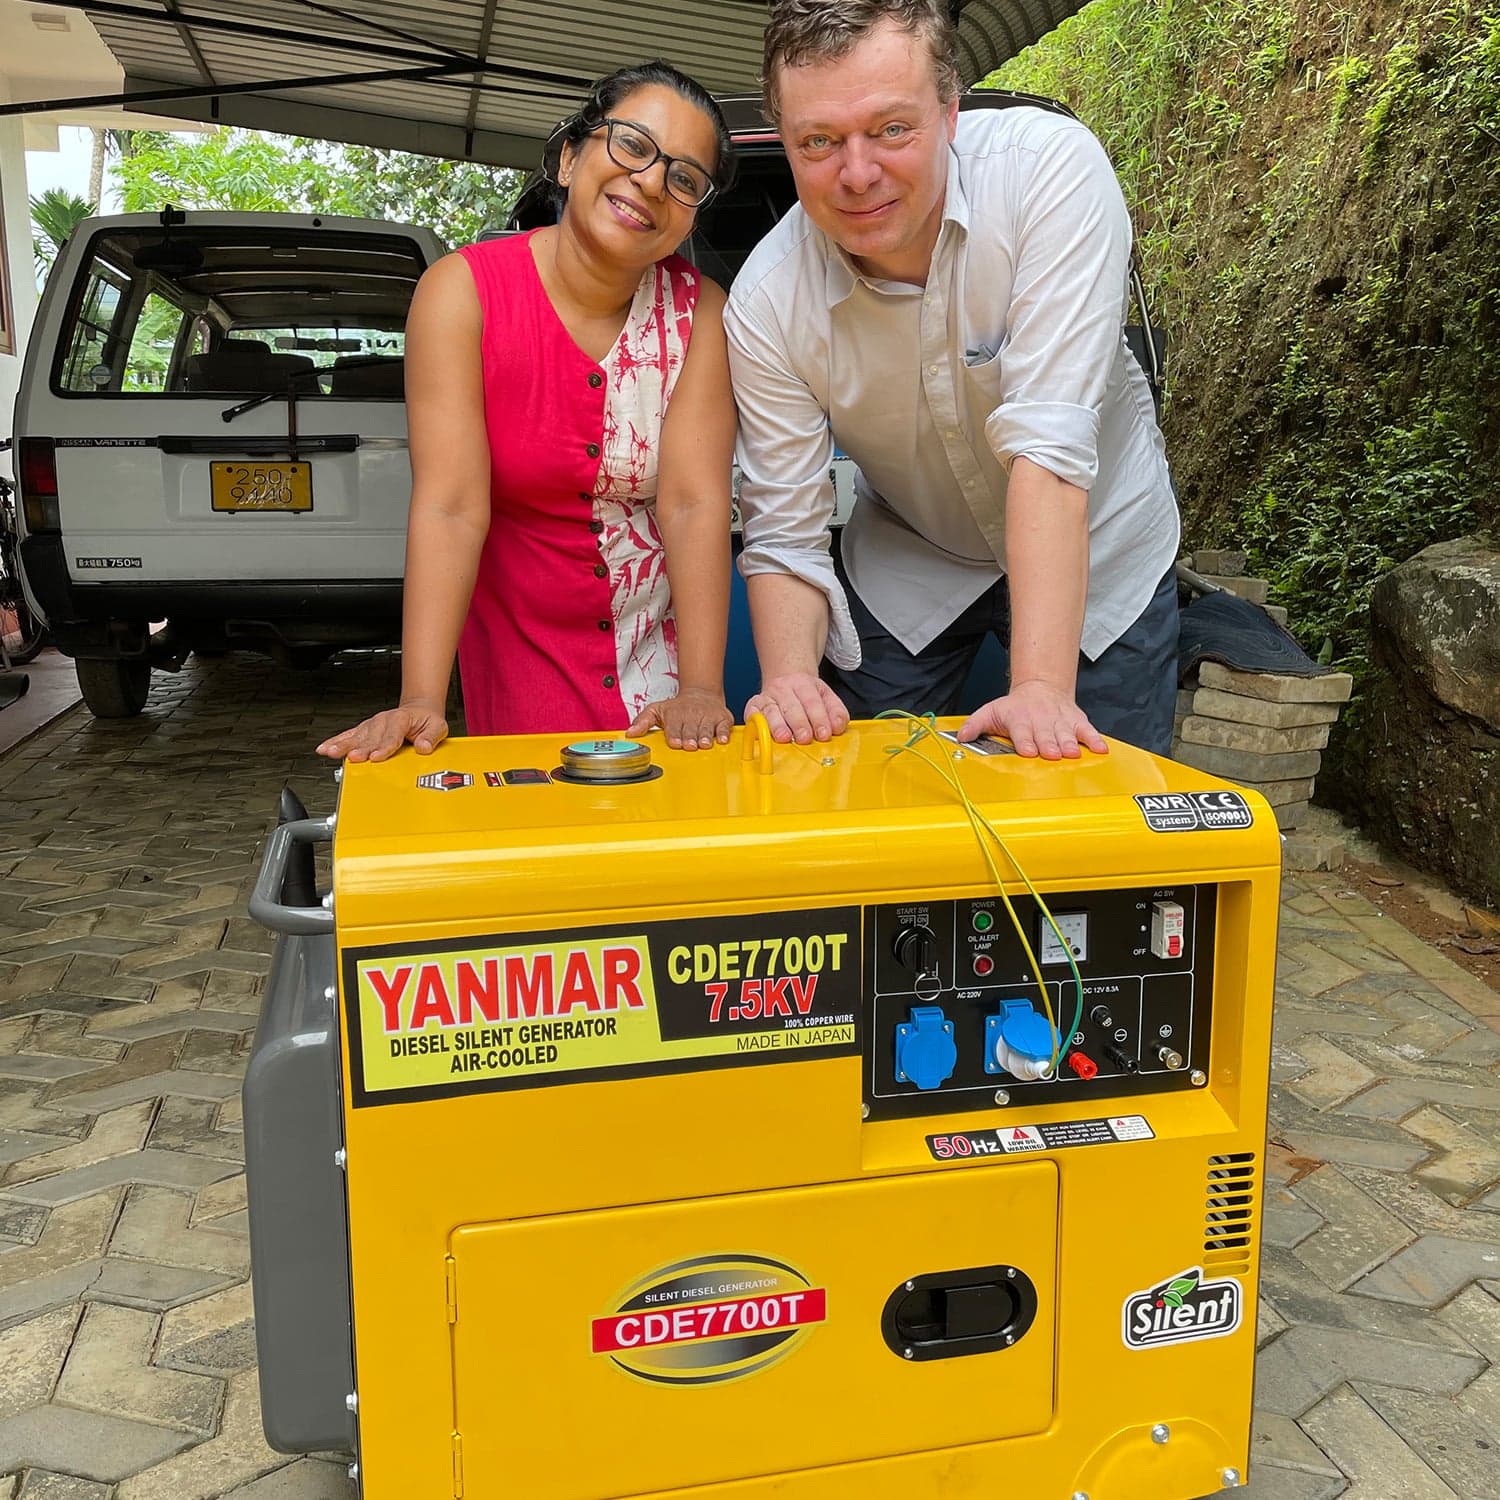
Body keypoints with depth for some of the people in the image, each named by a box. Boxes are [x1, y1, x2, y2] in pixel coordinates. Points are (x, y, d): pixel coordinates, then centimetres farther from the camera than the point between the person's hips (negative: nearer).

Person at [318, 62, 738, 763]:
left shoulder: (699, 310, -10)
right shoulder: (464, 291, -16)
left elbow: (695, 502, -19)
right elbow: (450, 505, -24)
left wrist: (702, 690, -30)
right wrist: (420, 701, -33)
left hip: (663, 644, 2)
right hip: (522, 646, -1)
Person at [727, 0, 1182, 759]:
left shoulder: (1050, 167, -28)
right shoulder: (765, 304, -20)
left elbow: (1048, 440, -36)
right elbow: (784, 533, -16)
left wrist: (1041, 687, -41)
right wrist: (789, 681, -35)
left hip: (1093, 550, -1)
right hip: (906, 570, 2)